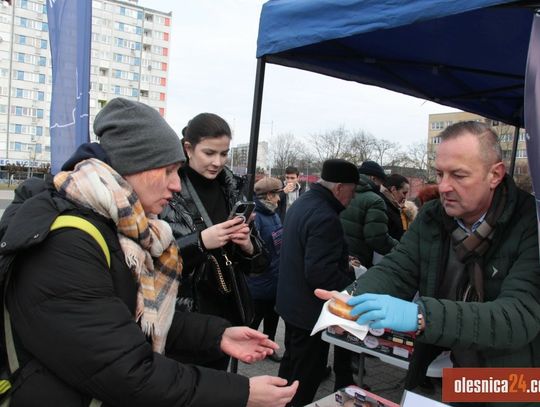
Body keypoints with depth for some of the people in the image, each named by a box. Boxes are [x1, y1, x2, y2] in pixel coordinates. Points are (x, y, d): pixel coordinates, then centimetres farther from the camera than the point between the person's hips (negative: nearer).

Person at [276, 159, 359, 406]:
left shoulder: (301, 203, 5)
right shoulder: (325, 217, -26)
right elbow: (320, 273, -31)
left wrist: (342, 261, 15)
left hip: (291, 302, 10)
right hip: (311, 310, -10)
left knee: (291, 363, 25)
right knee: (306, 377, 6)